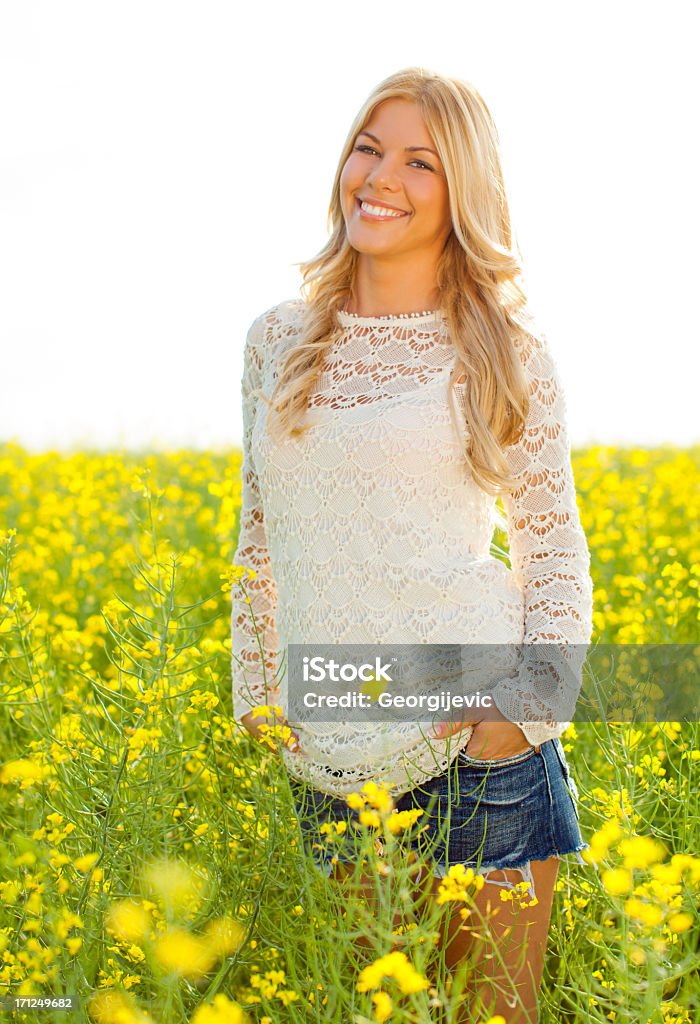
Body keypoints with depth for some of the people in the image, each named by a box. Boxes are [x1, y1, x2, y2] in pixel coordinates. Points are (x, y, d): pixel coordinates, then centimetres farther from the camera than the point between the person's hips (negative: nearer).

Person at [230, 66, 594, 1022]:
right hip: (330, 759, 3)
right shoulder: (275, 340, 9)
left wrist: (532, 711, -9)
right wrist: (256, 705, 15)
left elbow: (554, 547, 3)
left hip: (471, 727, -3)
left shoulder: (506, 351, 0)